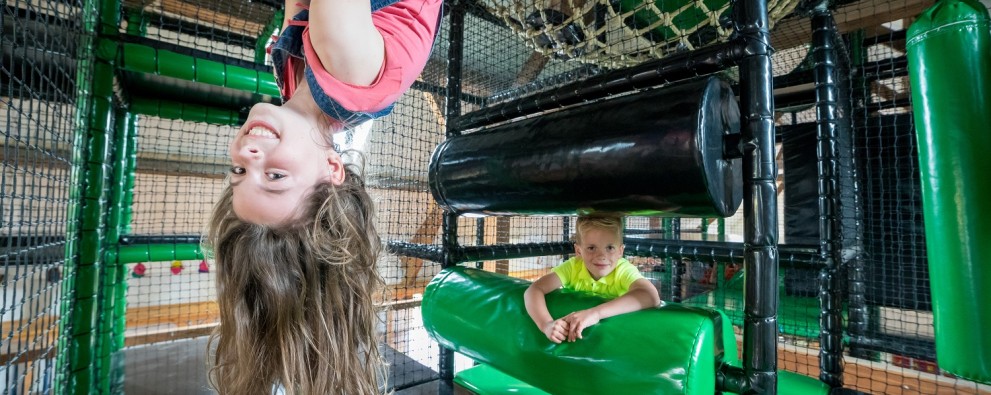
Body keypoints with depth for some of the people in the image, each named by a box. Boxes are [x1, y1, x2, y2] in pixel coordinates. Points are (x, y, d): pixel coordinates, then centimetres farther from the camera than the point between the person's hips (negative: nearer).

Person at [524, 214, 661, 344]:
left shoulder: (624, 270, -20)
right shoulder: (573, 267, -15)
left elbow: (651, 296, -39)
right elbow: (534, 290, -23)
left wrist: (596, 313, -48)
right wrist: (546, 324, -42)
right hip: (574, 337, 1)